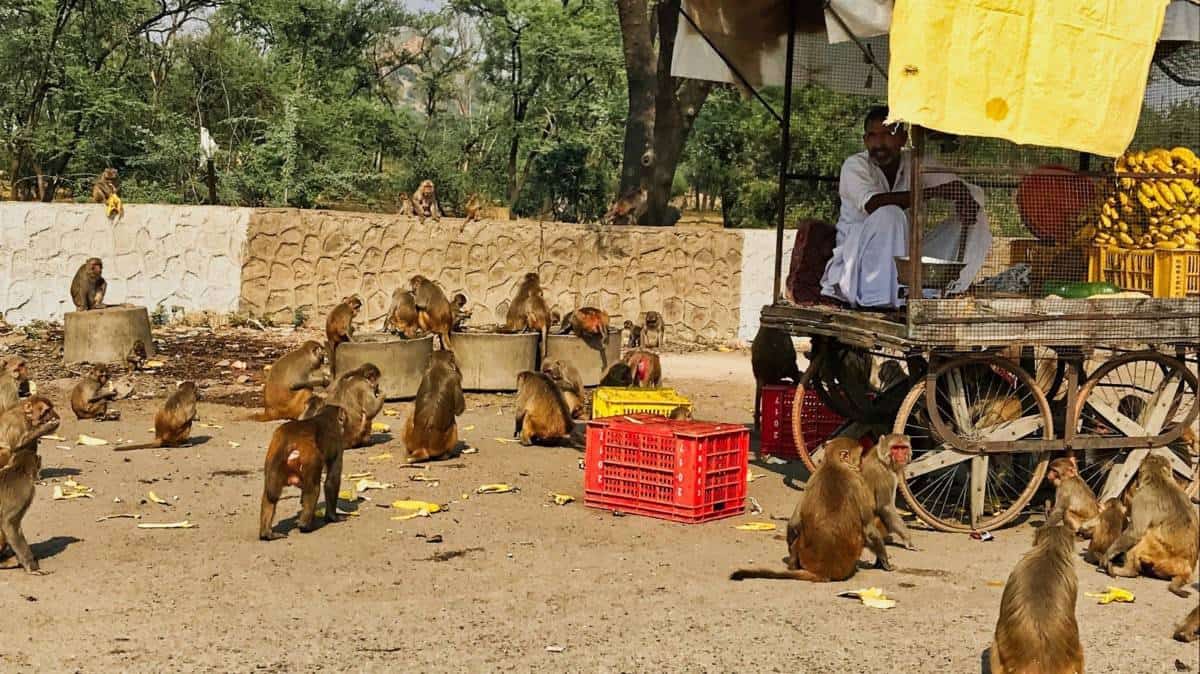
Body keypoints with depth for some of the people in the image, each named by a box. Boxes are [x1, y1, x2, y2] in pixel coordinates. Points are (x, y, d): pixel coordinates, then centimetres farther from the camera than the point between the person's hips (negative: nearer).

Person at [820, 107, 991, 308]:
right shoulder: (854, 166, -11)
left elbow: (974, 193, -1)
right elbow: (871, 204, -32)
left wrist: (967, 201, -28)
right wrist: (933, 192, -35)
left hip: (902, 263, 5)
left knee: (977, 219, -4)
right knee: (889, 214, -33)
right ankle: (877, 302, -33)